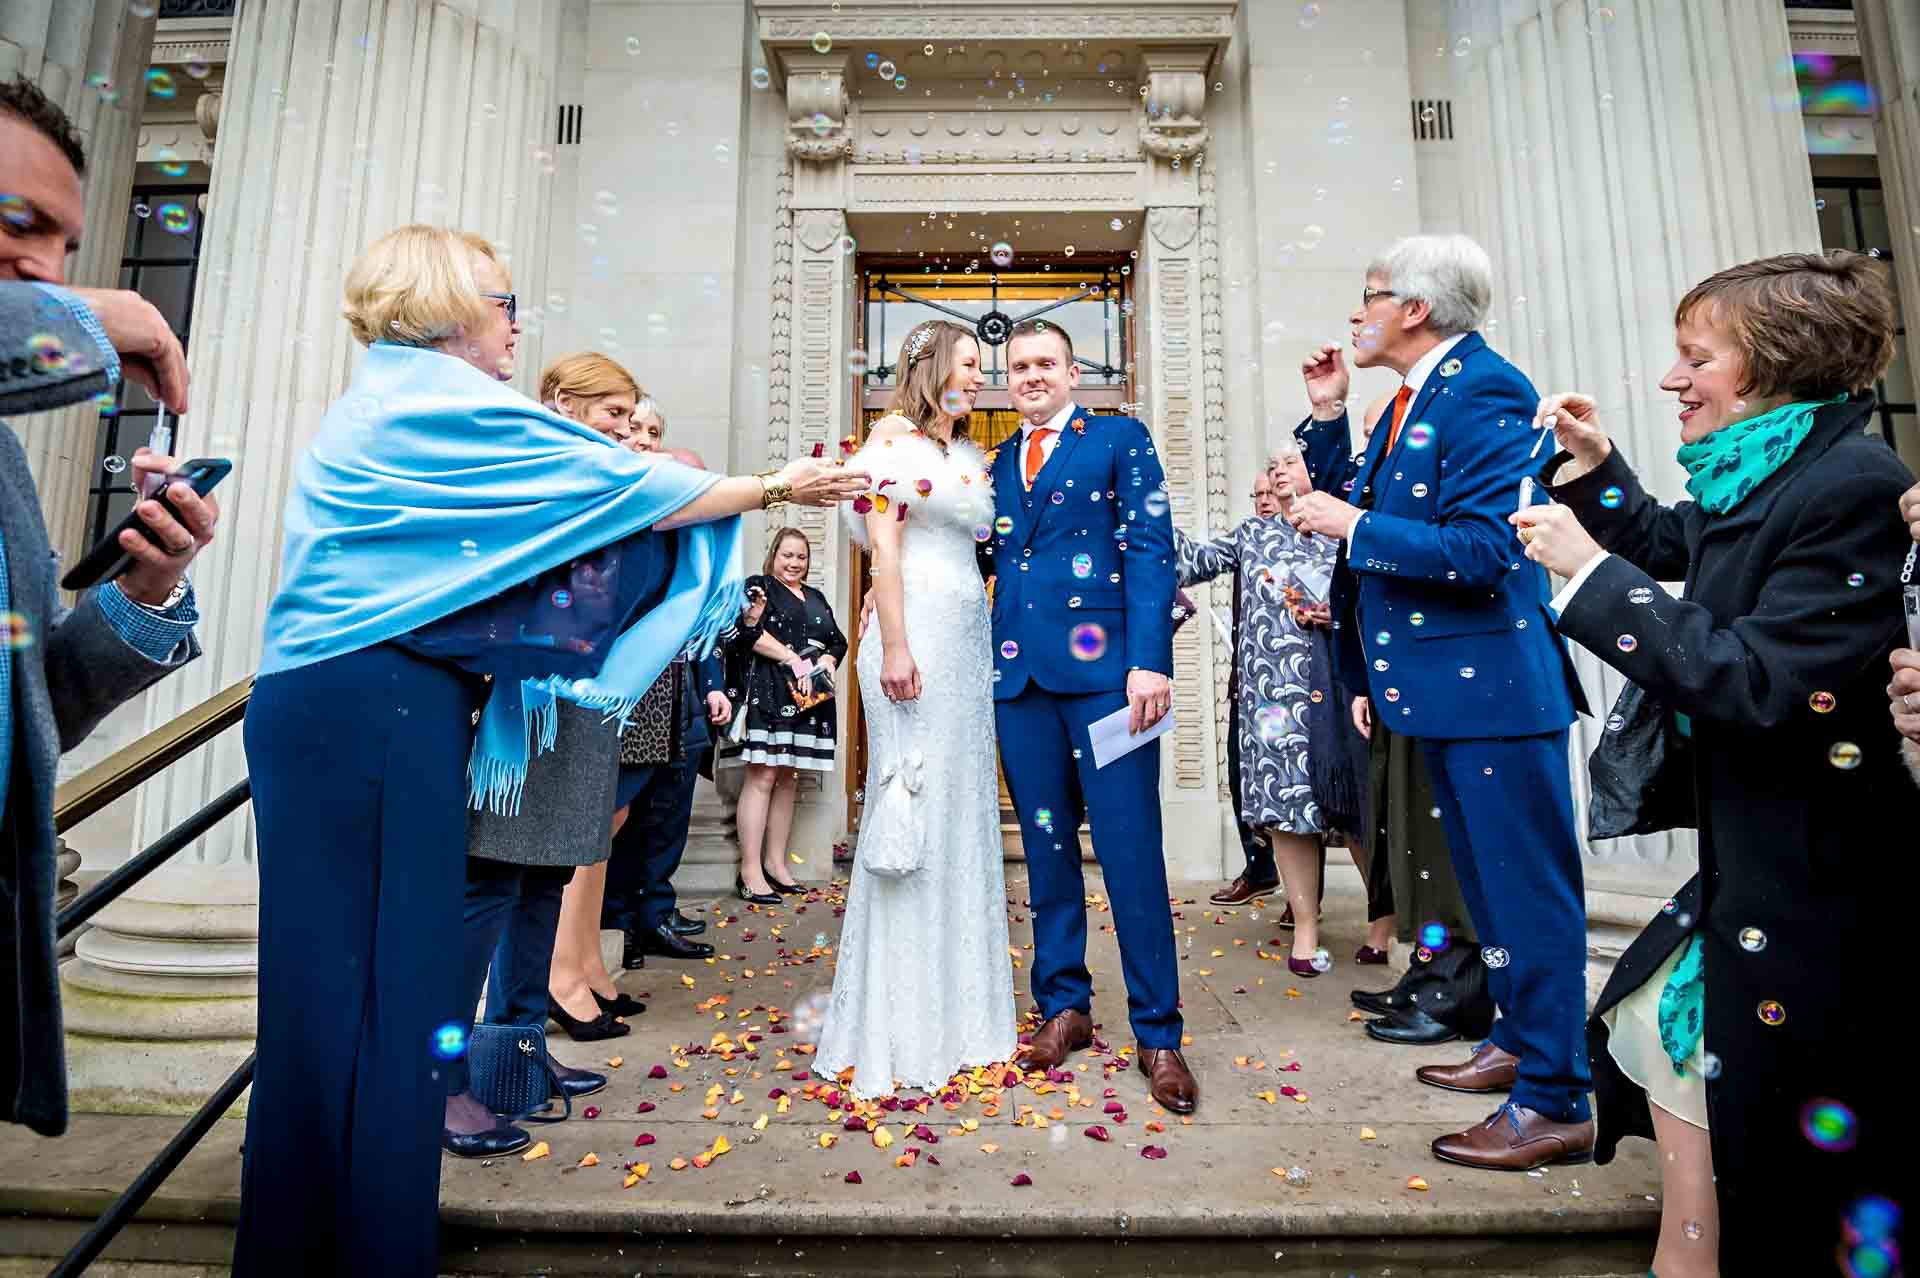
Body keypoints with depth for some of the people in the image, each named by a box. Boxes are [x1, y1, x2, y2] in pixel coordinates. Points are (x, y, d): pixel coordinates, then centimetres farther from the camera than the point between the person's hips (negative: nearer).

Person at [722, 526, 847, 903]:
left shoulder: (816, 598, 23)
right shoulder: (758, 586, 4)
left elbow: (838, 640, 22)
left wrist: (828, 660, 0)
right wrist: (795, 660, -17)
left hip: (809, 698, 6)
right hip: (769, 693, -6)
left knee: (789, 779, 7)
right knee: (762, 777, -10)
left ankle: (775, 863, 14)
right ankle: (750, 870, -8)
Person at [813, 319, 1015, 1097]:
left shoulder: (970, 455, 21)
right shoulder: (894, 437, 0)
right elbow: (883, 544, -9)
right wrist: (895, 647, -18)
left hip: (970, 637, 8)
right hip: (917, 630, -8)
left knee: (963, 813, 9)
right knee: (912, 814, -6)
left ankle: (956, 1012, 20)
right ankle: (899, 1027, 5)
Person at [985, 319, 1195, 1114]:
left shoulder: (1121, 439, 6)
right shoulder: (997, 463, 19)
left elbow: (1151, 549, -4)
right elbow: (976, 558, 18)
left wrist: (1150, 659, -15)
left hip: (1103, 667, -4)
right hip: (1019, 671, 4)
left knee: (1130, 849, -3)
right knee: (1047, 846, 10)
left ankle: (1157, 1032, 9)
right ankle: (1063, 1005, 24)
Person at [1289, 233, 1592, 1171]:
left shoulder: (1483, 392, -16)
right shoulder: (1412, 400, 13)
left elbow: (1482, 550, -24)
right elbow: (1357, 500, 18)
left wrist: (1352, 527, -18)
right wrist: (1327, 415, 10)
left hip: (1493, 685, -10)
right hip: (1441, 687, 10)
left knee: (1526, 888, 1)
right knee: (1487, 878, 21)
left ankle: (1553, 1104, 14)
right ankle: (1520, 1042, 38)